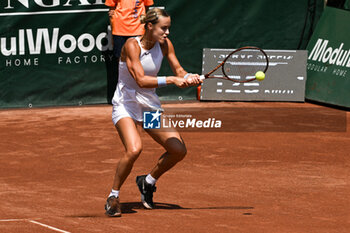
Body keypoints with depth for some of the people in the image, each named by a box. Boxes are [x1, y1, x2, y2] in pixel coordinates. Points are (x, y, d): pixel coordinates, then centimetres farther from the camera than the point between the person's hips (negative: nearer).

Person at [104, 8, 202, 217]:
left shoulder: (165, 45, -2)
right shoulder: (132, 46, -19)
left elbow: (179, 71, 6)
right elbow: (141, 80, -28)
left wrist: (189, 78, -17)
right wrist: (172, 80, -35)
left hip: (151, 105, 6)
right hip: (126, 104, -6)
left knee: (179, 150, -5)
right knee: (134, 149, -30)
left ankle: (148, 182, 22)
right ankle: (113, 198, -11)